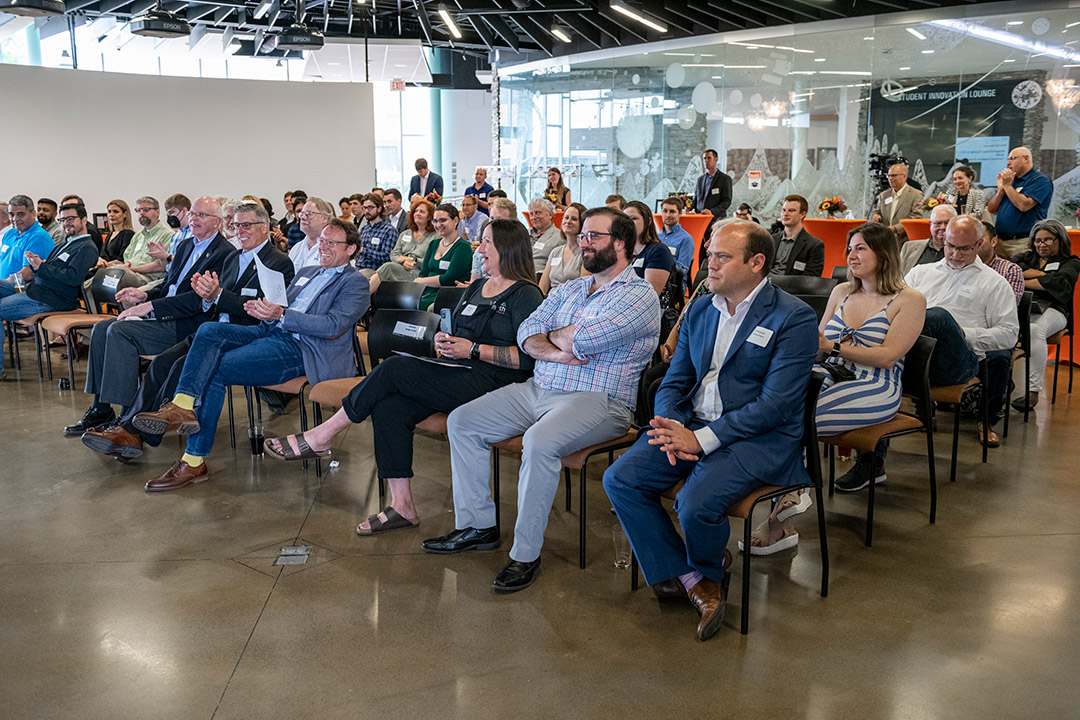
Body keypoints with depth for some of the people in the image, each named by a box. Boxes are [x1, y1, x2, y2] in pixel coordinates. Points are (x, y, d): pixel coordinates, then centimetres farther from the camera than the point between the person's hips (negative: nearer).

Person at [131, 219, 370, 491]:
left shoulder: (355, 283, 2)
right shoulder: (306, 273, 28)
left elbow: (333, 327, -13)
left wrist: (281, 315, -21)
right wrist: (263, 310, -2)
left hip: (298, 349, -8)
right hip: (270, 332, 8)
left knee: (214, 371, -21)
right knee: (209, 330, -20)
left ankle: (194, 462, -17)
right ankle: (182, 406, -35)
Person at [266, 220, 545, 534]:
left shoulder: (525, 295, -4)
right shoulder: (476, 287, 22)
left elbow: (529, 357, -15)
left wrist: (474, 350, -15)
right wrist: (442, 340, 4)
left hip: (491, 382, -8)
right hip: (454, 375, 8)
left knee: (392, 370, -22)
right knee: (388, 406, -18)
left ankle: (320, 437, -7)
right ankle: (401, 506, -13)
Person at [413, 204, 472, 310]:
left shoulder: (463, 247, -3)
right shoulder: (433, 244, 20)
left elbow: (448, 279, -12)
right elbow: (423, 273, 15)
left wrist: (419, 281, -5)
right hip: (425, 295, 6)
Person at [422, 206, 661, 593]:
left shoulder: (640, 296, -7)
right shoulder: (569, 289, 19)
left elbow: (583, 341, -20)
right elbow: (527, 331, 8)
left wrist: (555, 334, 0)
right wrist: (554, 353, -12)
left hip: (598, 400, -8)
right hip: (538, 388, 8)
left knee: (539, 441, -36)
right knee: (462, 421, 0)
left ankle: (526, 553, -22)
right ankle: (477, 525, 6)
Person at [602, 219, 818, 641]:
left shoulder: (794, 318, -8)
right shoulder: (699, 310, 13)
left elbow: (776, 404, -16)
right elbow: (673, 383, 13)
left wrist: (702, 439, -22)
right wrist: (673, 430, -10)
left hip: (760, 436, -6)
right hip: (692, 424, 6)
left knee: (695, 503, -30)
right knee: (619, 479, -13)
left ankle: (708, 570, 8)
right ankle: (687, 578, 1)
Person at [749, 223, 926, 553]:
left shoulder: (909, 300, 2)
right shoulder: (841, 292, 20)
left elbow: (888, 356, -10)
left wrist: (833, 346, -16)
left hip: (875, 392, -6)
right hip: (829, 378, 6)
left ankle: (780, 522, -15)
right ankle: (782, 523, -27)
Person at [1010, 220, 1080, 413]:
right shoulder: (1026, 257, 29)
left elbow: (1059, 282, -4)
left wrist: (1024, 281, 1)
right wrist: (1041, 274, 2)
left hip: (1051, 309, -3)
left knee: (1035, 330, -38)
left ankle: (1033, 391, -39)